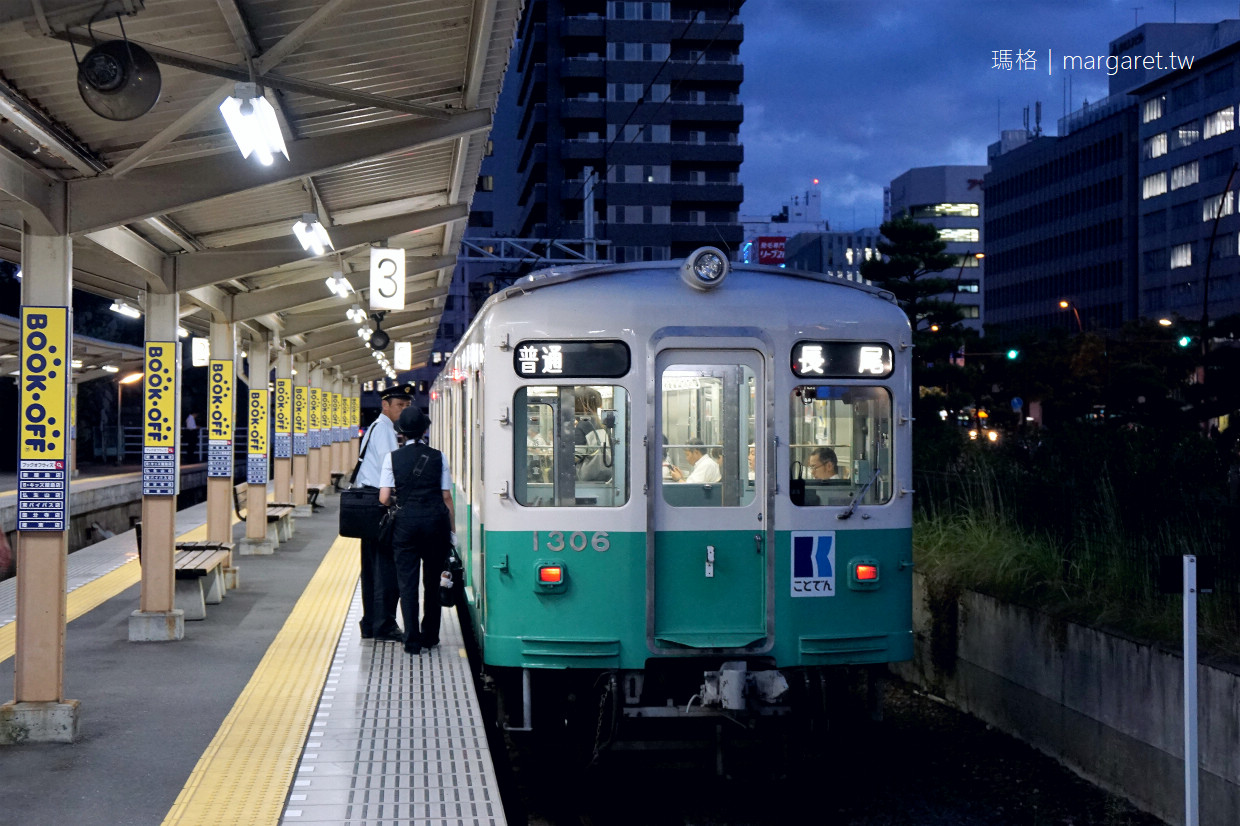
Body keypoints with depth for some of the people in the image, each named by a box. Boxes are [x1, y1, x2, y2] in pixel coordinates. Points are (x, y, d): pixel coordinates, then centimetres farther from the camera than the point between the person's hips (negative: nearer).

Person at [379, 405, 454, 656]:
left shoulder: (393, 457, 0)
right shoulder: (438, 457, 1)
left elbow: (384, 498, -3)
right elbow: (446, 497, 2)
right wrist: (451, 530, 9)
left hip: (406, 522, -1)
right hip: (435, 521, 1)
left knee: (407, 582, 4)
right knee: (432, 582, 14)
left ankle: (412, 640, 0)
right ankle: (430, 636, 21)